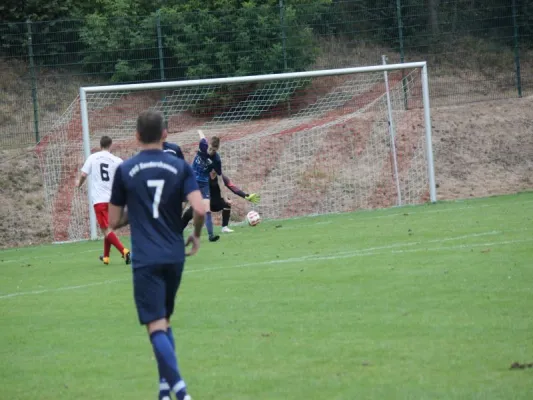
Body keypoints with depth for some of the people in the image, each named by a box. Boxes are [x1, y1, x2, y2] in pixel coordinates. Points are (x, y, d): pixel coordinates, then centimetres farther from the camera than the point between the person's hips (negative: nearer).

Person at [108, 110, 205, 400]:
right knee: (164, 321, 21)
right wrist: (196, 235, 10)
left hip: (145, 260, -3)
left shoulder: (125, 171, -1)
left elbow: (114, 221, 4)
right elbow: (199, 209, -9)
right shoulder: (180, 167, 2)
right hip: (174, 256, 3)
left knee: (156, 326, -8)